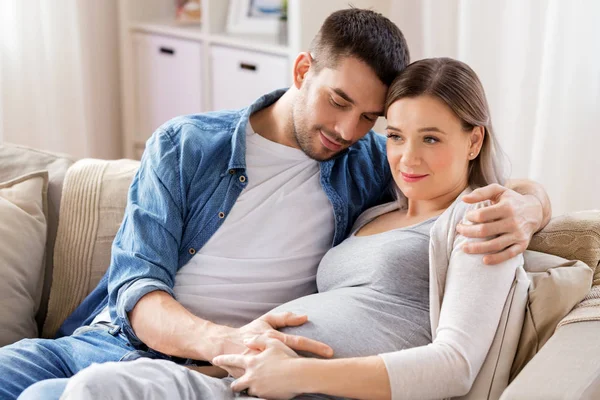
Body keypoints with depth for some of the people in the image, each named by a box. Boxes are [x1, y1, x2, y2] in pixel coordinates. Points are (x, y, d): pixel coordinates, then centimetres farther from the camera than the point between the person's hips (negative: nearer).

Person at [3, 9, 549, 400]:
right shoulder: (184, 146, 5)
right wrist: (225, 340, -28)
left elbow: (527, 192, 11)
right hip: (104, 337, 3)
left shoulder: (370, 165, 8)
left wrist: (522, 209, -17)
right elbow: (136, 287, -5)